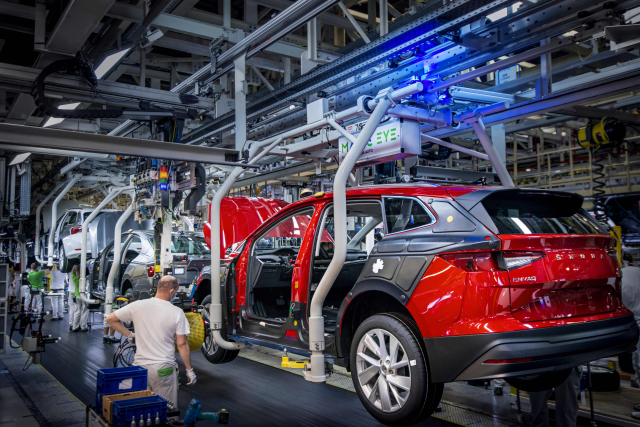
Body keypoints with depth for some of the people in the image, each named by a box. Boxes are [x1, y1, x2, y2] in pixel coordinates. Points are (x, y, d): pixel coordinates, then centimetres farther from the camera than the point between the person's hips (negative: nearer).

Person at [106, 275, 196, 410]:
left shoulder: (138, 306, -2)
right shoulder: (177, 313, -9)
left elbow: (110, 319, 7)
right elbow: (182, 344, -6)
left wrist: (129, 334, 13)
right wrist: (189, 370, 3)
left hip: (140, 365, 3)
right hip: (163, 368, -3)